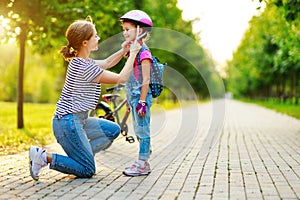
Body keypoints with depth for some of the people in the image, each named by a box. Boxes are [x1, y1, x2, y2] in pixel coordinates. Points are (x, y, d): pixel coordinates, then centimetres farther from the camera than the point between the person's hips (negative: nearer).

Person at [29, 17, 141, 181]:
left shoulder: (80, 62, 7)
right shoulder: (85, 68, -22)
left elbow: (106, 63, 24)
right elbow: (121, 78, -15)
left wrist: (124, 50, 11)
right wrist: (133, 53, -6)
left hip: (78, 119, 10)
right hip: (68, 122, -10)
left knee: (113, 130, 18)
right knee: (87, 171, -2)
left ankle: (79, 156, 13)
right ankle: (44, 157, -4)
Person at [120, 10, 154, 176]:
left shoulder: (143, 52, -14)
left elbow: (145, 80, -18)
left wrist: (142, 101, -20)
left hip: (141, 96, -10)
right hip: (133, 96, 10)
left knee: (142, 131, -3)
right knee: (138, 131, 13)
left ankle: (143, 164, 2)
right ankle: (143, 163, 21)